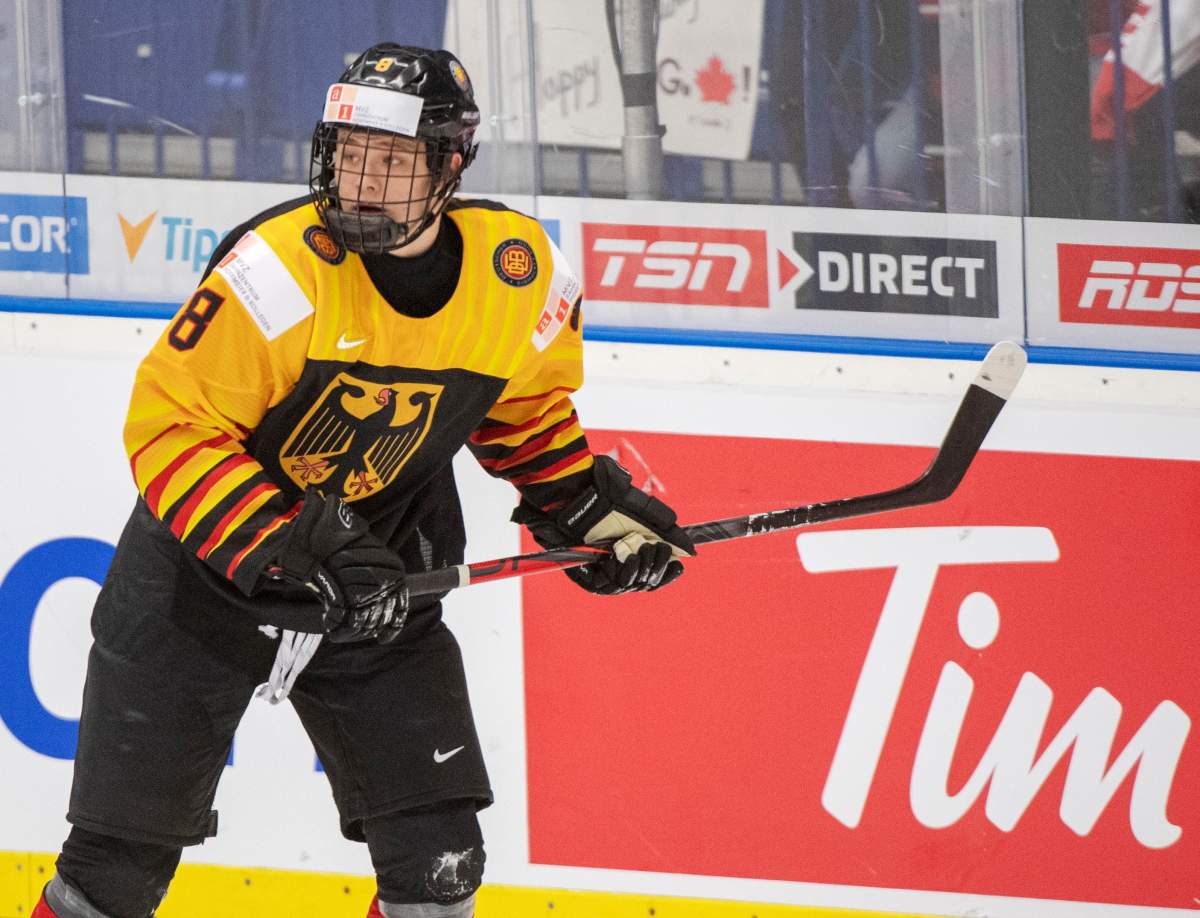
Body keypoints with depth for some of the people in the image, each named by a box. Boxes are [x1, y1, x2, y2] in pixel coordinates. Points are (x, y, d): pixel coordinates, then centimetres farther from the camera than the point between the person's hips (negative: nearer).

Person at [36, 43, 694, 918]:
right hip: (204, 574, -3)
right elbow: (170, 428, -23)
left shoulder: (520, 275, -11)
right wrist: (288, 552, -31)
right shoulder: (280, 268, -25)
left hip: (379, 586, 3)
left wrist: (589, 505, 3)